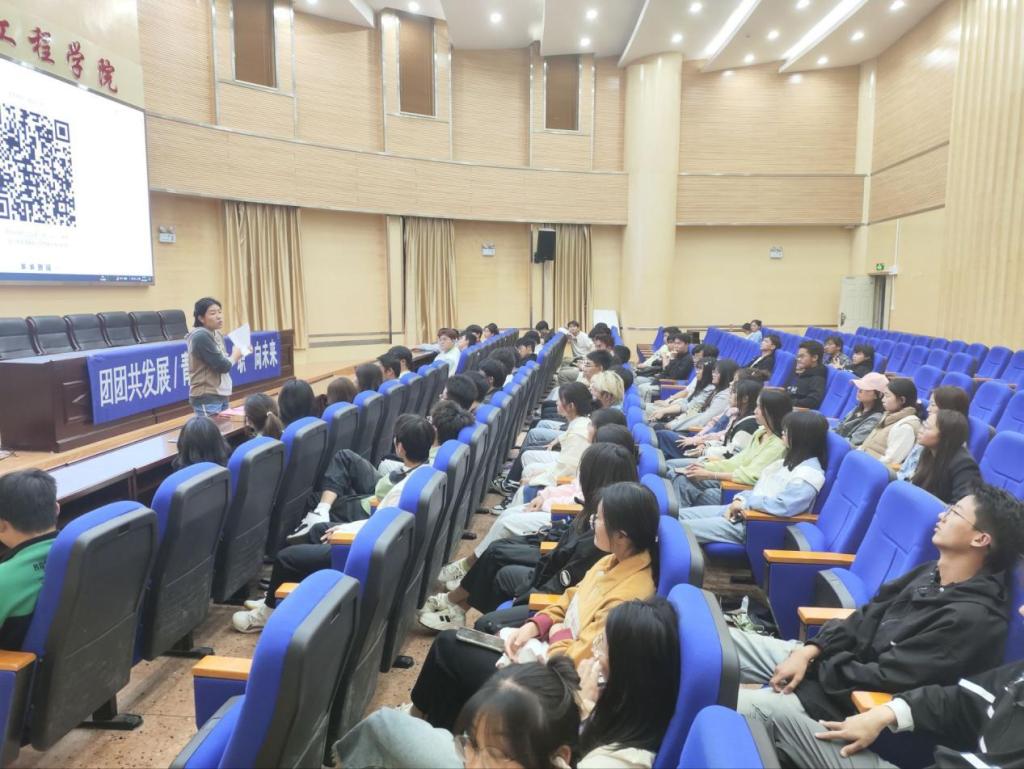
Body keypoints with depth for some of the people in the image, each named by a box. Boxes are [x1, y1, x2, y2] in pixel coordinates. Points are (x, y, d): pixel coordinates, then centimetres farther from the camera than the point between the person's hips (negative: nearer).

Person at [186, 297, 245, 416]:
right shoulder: (201, 337, -16)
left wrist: (237, 354, -4)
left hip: (221, 396, 9)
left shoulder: (217, 334, 11)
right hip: (207, 399, -9)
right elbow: (222, 366, -19)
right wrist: (235, 356, -1)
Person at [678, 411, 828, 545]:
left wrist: (745, 502, -15)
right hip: (745, 511, 10)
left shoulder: (809, 474, -16)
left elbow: (782, 506, -27)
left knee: (681, 528, -17)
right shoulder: (791, 461, 15)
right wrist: (739, 500, -3)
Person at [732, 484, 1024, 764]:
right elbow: (868, 616, 8)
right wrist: (810, 651, -5)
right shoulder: (932, 574, 7)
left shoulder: (972, 618, -21)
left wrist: (814, 668, -11)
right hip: (844, 661, 9)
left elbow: (885, 677, -23)